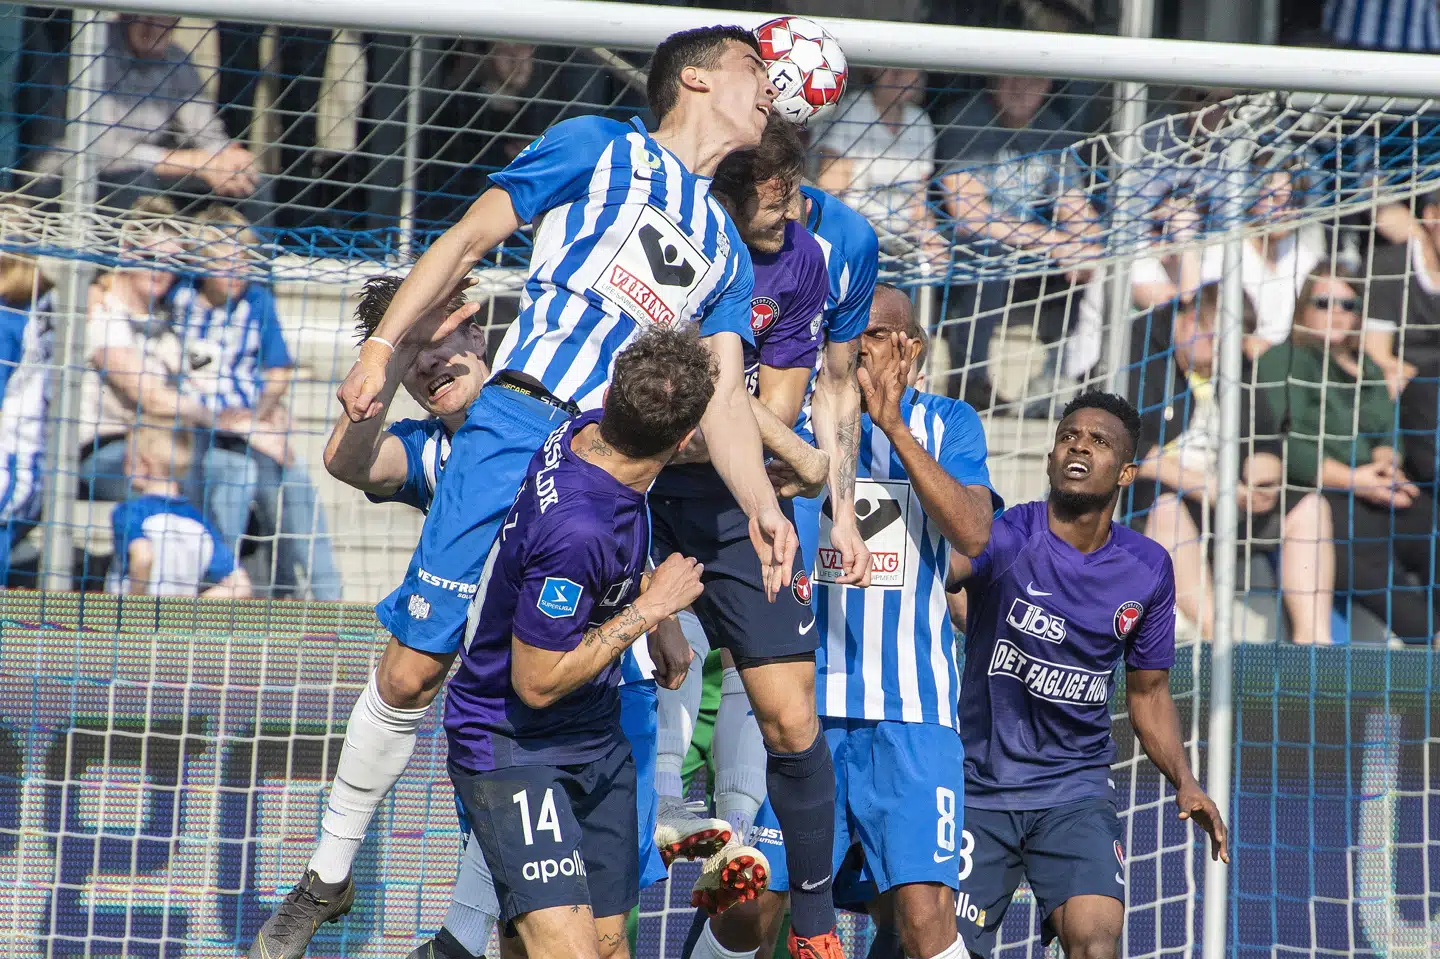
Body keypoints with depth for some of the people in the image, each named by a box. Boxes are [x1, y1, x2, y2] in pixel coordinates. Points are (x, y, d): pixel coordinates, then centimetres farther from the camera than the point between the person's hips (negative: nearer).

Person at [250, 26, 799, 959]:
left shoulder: (726, 251, 24)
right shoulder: (599, 147, 9)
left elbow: (723, 395, 16)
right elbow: (470, 237, 6)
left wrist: (763, 507, -1)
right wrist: (382, 346, -5)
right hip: (514, 431, -4)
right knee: (413, 668, -6)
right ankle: (329, 873, 8)